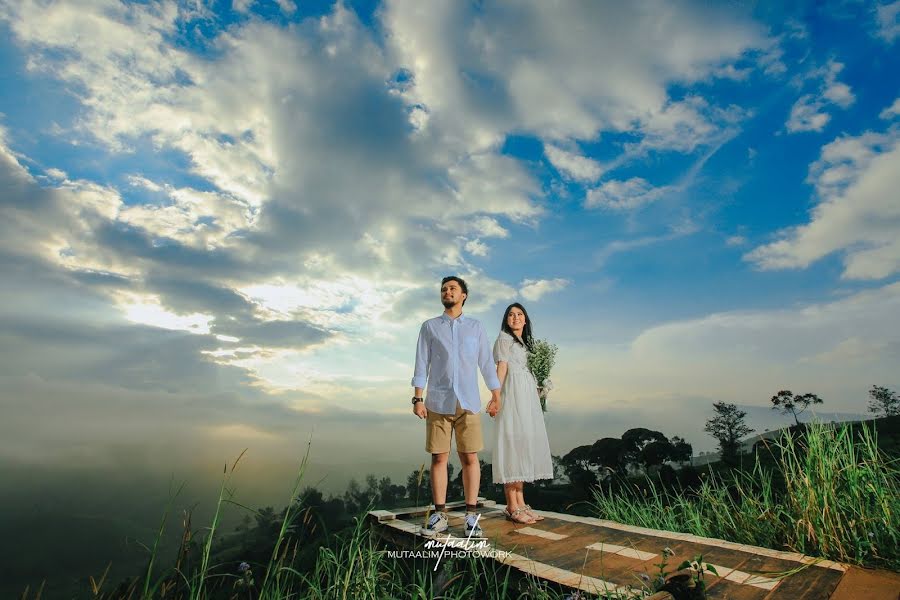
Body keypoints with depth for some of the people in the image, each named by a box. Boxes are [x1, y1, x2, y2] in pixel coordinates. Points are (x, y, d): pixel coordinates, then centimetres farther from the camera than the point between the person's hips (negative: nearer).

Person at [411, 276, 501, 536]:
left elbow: (486, 363, 10)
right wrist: (418, 399, -2)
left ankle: (471, 515, 11)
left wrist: (497, 395, 7)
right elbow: (422, 364, 4)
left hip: (468, 403, 0)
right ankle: (439, 515, 13)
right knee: (439, 458, 3)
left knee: (470, 458, 1)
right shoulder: (429, 326, 8)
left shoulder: (475, 327, 10)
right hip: (438, 403, 0)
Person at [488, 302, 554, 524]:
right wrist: (496, 398, -17)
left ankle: (520, 503, 11)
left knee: (524, 445, 6)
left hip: (528, 397, 8)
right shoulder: (504, 338, 1)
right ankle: (512, 506, -6)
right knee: (513, 443, -9)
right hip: (513, 396, -8)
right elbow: (502, 368, -9)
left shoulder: (524, 342, 24)